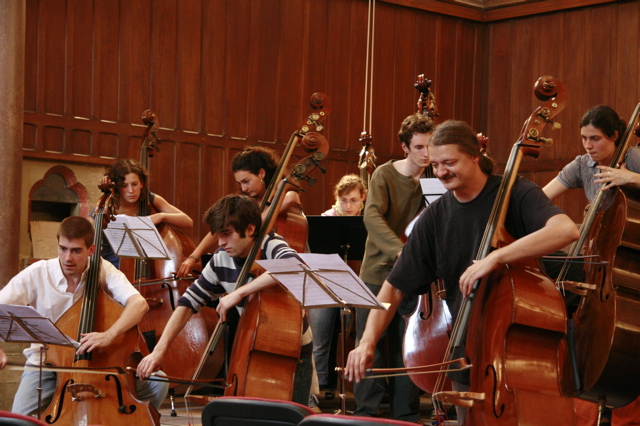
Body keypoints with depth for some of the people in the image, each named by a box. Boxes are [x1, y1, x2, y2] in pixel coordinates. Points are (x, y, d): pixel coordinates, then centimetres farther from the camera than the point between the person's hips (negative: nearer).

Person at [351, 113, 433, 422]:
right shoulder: (385, 175, -7)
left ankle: (406, 416, 14)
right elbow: (372, 216, -24)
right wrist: (400, 250, -38)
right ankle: (366, 413, 7)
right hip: (378, 272, -2)